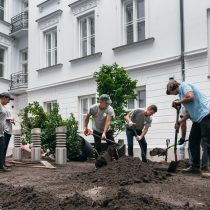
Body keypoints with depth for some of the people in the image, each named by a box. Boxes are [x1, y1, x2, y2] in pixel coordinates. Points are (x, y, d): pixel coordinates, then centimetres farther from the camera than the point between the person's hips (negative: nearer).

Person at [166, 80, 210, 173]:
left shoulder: (184, 85, -3)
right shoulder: (181, 93, 24)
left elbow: (190, 97, -22)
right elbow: (190, 111, 23)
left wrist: (178, 102, -5)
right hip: (198, 117, 10)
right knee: (193, 141, 10)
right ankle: (195, 166, 15)